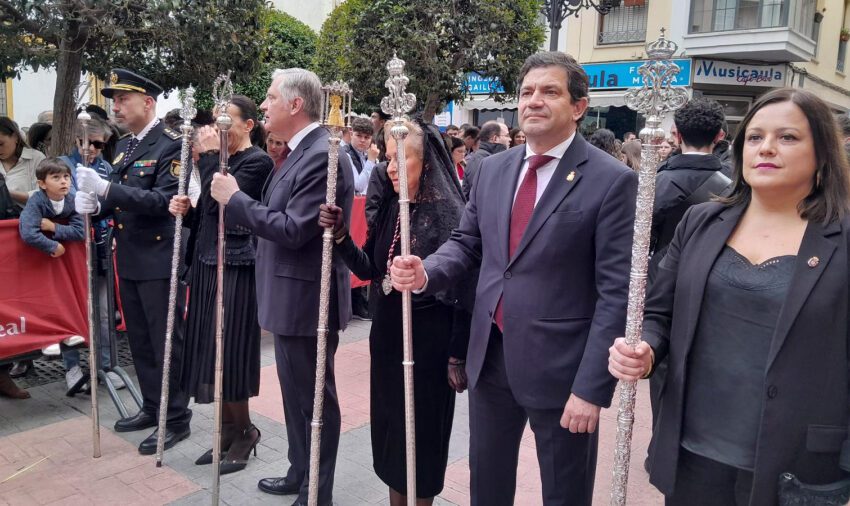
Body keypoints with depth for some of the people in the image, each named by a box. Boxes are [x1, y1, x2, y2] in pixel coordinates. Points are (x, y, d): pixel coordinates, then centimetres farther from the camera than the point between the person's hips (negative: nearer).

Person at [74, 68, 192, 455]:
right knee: (139, 342, 16)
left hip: (159, 260, -8)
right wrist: (95, 203, -6)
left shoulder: (171, 146, -13)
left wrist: (106, 189, -29)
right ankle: (152, 408, 31)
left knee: (166, 342, 1)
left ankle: (177, 419, 13)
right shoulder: (124, 147, 12)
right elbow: (119, 199, 16)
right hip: (129, 260, 8)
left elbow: (166, 200, -23)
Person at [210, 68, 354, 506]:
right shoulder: (301, 152, 12)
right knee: (295, 392, 21)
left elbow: (293, 229, -25)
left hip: (308, 298, -10)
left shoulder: (323, 155, -20)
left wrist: (235, 198, -17)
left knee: (314, 396, 3)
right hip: (292, 295, 10)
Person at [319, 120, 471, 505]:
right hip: (387, 330, 7)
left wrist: (457, 357, -13)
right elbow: (367, 269, 4)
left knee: (422, 429, 9)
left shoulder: (449, 212, -16)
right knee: (389, 424, 17)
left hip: (429, 335, -7)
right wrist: (340, 235, -13)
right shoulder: (389, 207, 3)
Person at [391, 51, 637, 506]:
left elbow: (616, 293, -15)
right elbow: (467, 243, 12)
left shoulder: (611, 180, -13)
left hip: (560, 366, -5)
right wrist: (426, 273, -10)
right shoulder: (492, 169, 6)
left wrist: (592, 387, -18)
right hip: (490, 356, 5)